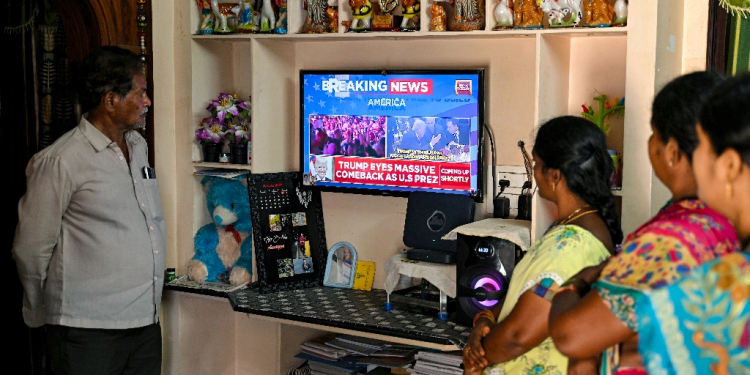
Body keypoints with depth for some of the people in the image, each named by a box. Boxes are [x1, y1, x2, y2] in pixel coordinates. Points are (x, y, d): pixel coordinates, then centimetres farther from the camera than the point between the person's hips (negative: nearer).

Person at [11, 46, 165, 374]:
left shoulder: (138, 146, 12)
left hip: (146, 322, 7)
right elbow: (31, 250, -7)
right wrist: (42, 316, 5)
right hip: (89, 331, -6)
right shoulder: (59, 162, -12)